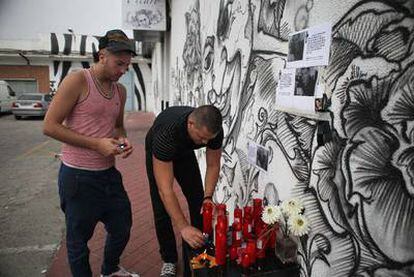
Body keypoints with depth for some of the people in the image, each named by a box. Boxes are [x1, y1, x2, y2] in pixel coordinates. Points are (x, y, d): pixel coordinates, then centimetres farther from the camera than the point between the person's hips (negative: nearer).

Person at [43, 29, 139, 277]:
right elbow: (50, 126, -15)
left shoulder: (121, 91, 7)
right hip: (78, 176, -7)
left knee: (122, 227, 19)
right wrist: (97, 144, -20)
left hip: (109, 173, 7)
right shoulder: (78, 81, -14)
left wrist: (122, 140, -2)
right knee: (79, 237, 11)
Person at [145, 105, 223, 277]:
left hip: (185, 152, 4)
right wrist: (183, 227, -50)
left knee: (199, 204, -2)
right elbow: (165, 189, -47)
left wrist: (207, 198, -31)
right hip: (158, 152, -3)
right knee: (162, 210, -7)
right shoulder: (166, 134, -48)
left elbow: (213, 165, -18)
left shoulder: (214, 130, -34)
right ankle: (169, 259, 15)